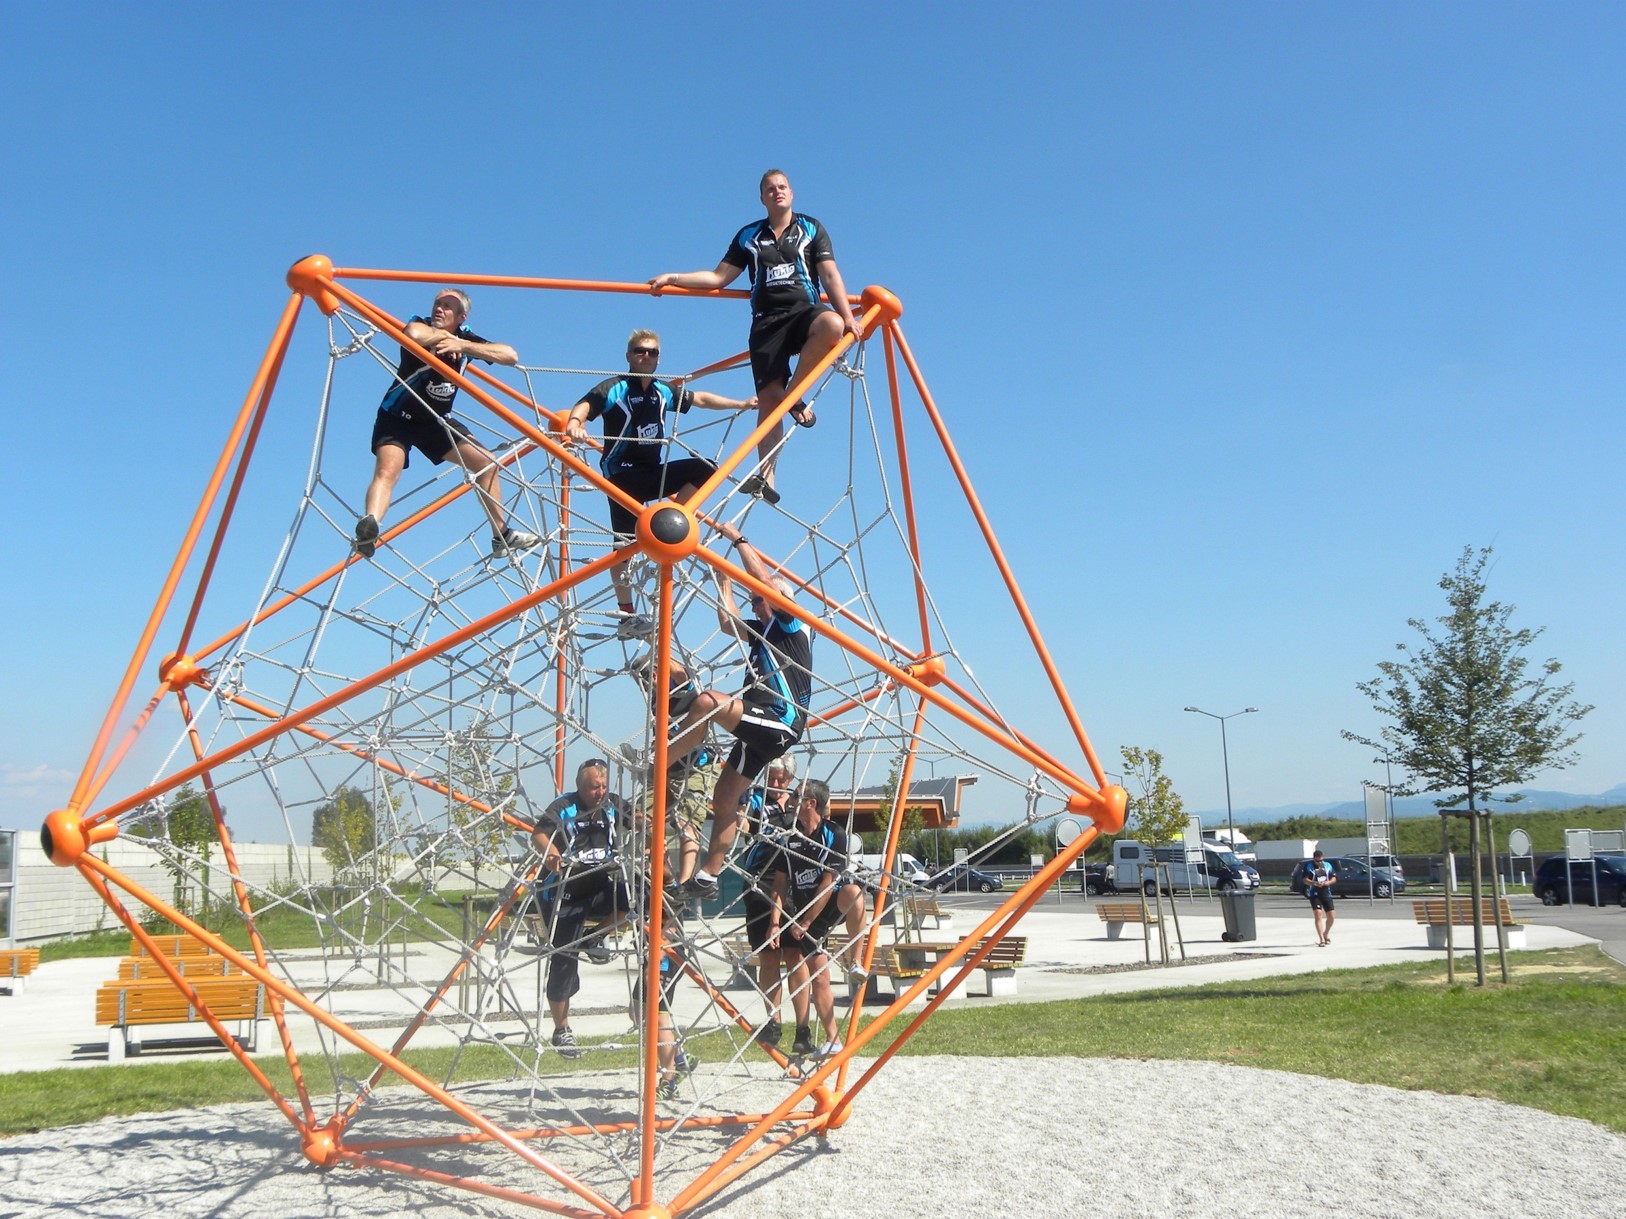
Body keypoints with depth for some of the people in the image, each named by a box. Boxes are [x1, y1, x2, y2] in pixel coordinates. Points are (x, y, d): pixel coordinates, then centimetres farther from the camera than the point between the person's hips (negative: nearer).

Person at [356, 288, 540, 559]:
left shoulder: (465, 339, -4)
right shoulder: (423, 327, -16)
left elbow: (511, 355, -17)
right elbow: (413, 334, -43)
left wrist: (462, 346, -26)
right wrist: (443, 335, -23)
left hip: (436, 420, 6)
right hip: (398, 417, -6)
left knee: (487, 465, 4)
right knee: (386, 470, -31)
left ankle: (502, 536, 14)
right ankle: (369, 527, -53)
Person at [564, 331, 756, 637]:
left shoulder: (665, 392, 11)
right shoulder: (614, 389, -7)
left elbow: (701, 399, 22)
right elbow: (584, 406, -23)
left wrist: (742, 404, 22)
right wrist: (574, 423, -46)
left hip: (655, 472, 6)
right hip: (623, 474, -6)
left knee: (705, 469, -11)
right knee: (624, 543, -7)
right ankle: (626, 617, -2)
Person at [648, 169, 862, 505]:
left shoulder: (811, 229, 14)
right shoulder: (749, 236, 20)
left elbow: (830, 275, 4)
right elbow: (719, 278, 19)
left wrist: (847, 315, -11)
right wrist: (672, 278, 9)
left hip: (804, 311, -1)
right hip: (767, 321, 1)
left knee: (832, 324, -38)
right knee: (768, 397, -13)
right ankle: (765, 475, -13)